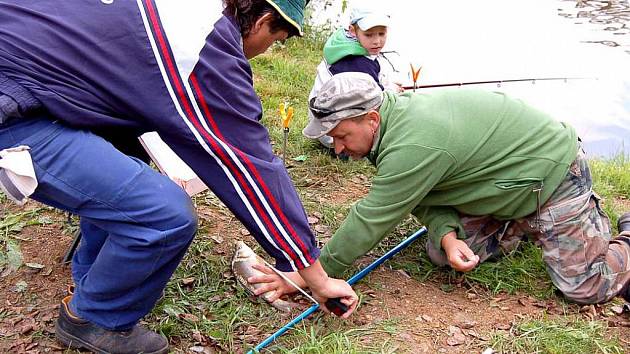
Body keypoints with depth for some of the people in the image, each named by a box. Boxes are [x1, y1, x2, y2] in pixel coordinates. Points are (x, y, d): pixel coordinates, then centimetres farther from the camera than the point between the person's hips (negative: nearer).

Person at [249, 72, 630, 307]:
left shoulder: (413, 145, -38)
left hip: (553, 172, -8)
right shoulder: (398, 111, -7)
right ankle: (520, 226, 21)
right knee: (439, 254, -1)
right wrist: (447, 235, -22)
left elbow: (368, 223, -34)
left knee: (583, 286, -6)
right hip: (510, 173, 8)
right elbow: (421, 194, -3)